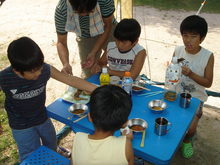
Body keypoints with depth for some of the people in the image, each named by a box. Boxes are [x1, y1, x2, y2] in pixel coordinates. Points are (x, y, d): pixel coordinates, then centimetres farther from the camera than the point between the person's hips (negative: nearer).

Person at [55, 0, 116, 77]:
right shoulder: (61, 10, -33)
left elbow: (108, 25, -18)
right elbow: (61, 43, -22)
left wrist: (94, 52, -25)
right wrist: (65, 64, -42)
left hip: (108, 30, 0)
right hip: (85, 38, 1)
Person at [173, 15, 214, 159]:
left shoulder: (208, 56, -14)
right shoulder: (178, 51, -6)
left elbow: (208, 82, -11)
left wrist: (190, 74, -25)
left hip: (195, 98, -2)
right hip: (176, 94, 2)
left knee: (190, 127, -11)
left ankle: (187, 141, 27)